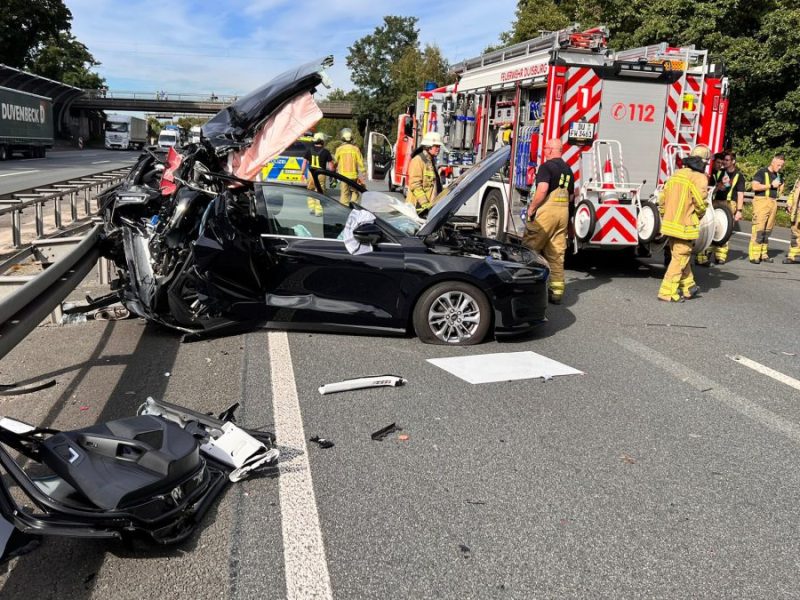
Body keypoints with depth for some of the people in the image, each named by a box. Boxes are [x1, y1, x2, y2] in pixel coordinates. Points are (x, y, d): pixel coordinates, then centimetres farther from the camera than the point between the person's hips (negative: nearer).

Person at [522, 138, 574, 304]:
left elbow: (542, 190, -21)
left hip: (546, 211, -8)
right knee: (557, 253, 8)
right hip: (563, 213, 8)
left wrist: (531, 208, -13)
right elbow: (571, 196, 21)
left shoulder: (547, 166, -8)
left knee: (529, 249, 2)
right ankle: (557, 291, 8)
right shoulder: (568, 169, 17)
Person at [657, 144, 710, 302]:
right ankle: (667, 292, 1)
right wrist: (699, 216, 7)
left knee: (681, 256, 19)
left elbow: (662, 198, 10)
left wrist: (665, 217, 20)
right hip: (684, 227, -7)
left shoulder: (677, 174, 9)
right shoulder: (699, 178, -12)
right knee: (679, 259, 1)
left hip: (669, 224, 7)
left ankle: (688, 287, 31)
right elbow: (701, 204, -14)